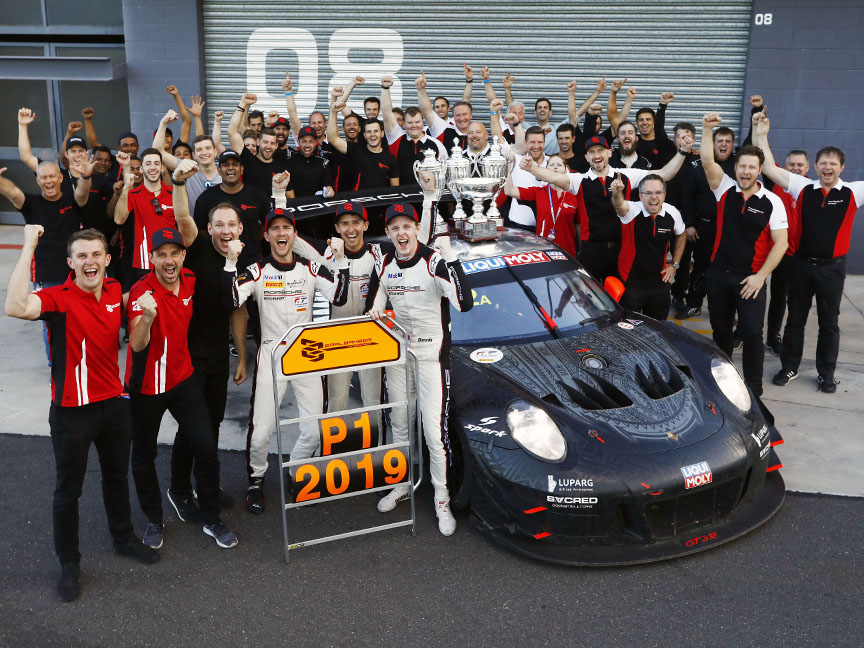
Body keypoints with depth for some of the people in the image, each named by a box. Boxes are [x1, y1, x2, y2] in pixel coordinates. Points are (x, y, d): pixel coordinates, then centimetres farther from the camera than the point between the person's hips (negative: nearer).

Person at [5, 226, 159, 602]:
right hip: (73, 410, -5)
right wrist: (28, 247, -36)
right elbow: (16, 307, -41)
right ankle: (69, 563, 27)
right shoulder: (59, 298, -18)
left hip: (113, 402, 6)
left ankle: (123, 539, 44)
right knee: (68, 489, 9)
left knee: (117, 476, 23)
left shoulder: (115, 291, 0)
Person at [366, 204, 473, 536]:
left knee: (434, 430, -6)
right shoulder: (384, 265, 2)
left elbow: (464, 303, -32)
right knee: (399, 424, 17)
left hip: (432, 356, -6)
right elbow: (373, 305, 15)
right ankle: (403, 484, 36)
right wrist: (374, 313, -10)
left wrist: (450, 257, -36)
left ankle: (442, 499, 10)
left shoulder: (434, 261, -17)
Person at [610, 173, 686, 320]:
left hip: (660, 281, 3)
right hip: (631, 281, -3)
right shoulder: (632, 211, -16)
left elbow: (681, 235, 14)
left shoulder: (673, 213, -6)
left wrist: (674, 264, 10)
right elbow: (620, 205, -41)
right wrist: (616, 193, -63)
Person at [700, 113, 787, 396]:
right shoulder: (725, 189, 0)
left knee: (751, 333, -3)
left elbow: (780, 243, -8)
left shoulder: (772, 202, -6)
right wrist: (707, 129, -25)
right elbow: (707, 161, -14)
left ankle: (753, 388, 11)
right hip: (718, 273, 3)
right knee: (720, 328, 15)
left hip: (750, 279, -3)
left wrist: (760, 276, -14)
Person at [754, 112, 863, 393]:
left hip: (832, 267, -1)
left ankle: (826, 374, 23)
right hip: (801, 263, 1)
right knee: (795, 318, 12)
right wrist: (761, 135, -13)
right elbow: (769, 168, -5)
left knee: (829, 322, 10)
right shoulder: (803, 188, 0)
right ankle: (789, 367, 26)